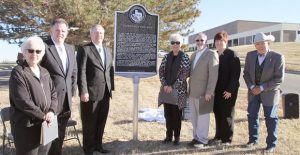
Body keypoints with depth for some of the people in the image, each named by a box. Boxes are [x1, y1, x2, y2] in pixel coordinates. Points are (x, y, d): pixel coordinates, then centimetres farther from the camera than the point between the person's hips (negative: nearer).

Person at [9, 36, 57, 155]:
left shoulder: (45, 72, 12)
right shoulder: (17, 72, -10)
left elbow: (53, 93, 11)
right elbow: (22, 101, -19)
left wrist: (51, 112, -7)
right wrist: (43, 115, -15)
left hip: (46, 125, 6)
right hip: (26, 126, -6)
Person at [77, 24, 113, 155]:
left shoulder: (107, 50, 15)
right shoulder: (84, 49, -5)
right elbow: (81, 72, -12)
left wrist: (111, 87, 8)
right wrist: (83, 91, -18)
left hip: (105, 93, 6)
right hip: (91, 92, -6)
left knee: (101, 121, 15)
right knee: (89, 123, 7)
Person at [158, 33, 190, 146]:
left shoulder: (184, 57, -5)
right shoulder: (166, 57, 8)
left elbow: (185, 74, -11)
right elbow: (161, 71, 6)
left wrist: (173, 86, -14)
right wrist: (165, 85, -9)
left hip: (178, 90, -4)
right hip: (166, 89, 4)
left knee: (177, 115, 3)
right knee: (168, 114, 9)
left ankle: (177, 137, 16)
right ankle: (169, 135, 22)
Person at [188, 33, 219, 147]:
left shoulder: (211, 54, -8)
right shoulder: (193, 55, 16)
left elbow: (213, 75, -14)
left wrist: (209, 92, -18)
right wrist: (189, 88, 9)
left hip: (203, 92, -7)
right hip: (192, 92, 7)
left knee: (202, 116, 2)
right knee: (194, 117, 13)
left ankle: (202, 139, 14)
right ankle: (196, 137, 25)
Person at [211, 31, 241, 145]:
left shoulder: (232, 54, -8)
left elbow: (236, 73, -13)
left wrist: (230, 89, -17)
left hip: (228, 90, -5)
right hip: (216, 90, 5)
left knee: (227, 114, 3)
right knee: (217, 113, 10)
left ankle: (227, 138, 15)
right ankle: (219, 135, 23)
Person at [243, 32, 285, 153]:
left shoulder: (278, 57, -15)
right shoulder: (250, 55, -2)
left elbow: (279, 79, -16)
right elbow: (246, 73, 3)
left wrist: (262, 88, -18)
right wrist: (251, 87, -11)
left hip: (269, 92, -4)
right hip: (253, 91, 4)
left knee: (270, 118, 6)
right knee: (252, 116, 11)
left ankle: (271, 144, 20)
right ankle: (253, 139, 29)